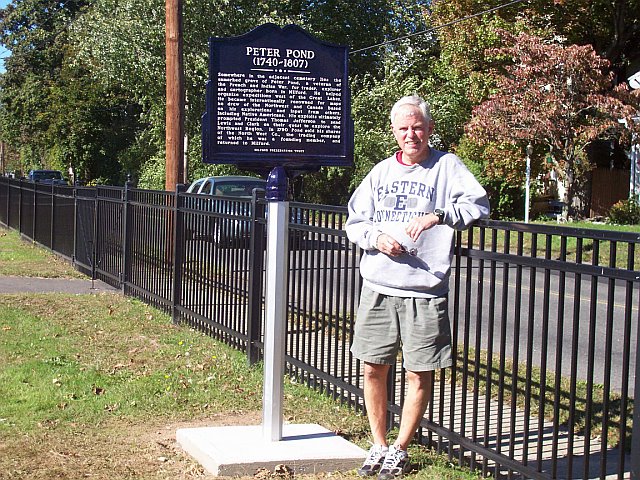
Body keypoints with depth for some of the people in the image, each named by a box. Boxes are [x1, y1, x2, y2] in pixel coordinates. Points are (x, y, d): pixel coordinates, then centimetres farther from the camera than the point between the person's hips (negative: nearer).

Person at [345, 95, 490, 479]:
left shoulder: (447, 166, 2)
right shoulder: (381, 172, 14)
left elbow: (479, 204, -11)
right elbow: (354, 223, 15)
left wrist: (438, 215, -26)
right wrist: (376, 237, -6)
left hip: (424, 291, -4)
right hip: (378, 288, 4)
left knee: (419, 374, 2)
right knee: (373, 369, 8)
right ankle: (379, 445, 24)